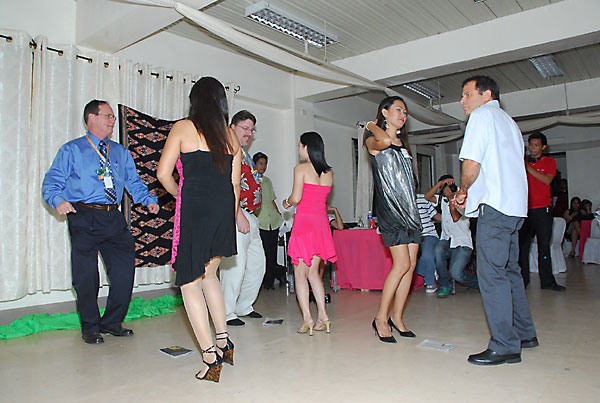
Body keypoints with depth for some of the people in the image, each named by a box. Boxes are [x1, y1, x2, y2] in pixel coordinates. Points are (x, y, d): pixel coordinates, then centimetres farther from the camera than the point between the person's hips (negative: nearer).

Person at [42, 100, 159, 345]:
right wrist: (58, 200, -22)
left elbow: (133, 182, 14)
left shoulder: (120, 152, 17)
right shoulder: (72, 150, 5)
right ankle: (90, 328, 20)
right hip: (84, 218, -4)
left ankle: (112, 322, 22)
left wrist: (148, 199, -4)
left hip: (114, 218, 4)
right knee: (86, 275, 1)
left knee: (125, 268, 2)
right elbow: (51, 182, -1)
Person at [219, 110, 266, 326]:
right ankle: (226, 313, 6)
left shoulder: (244, 153, 22)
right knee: (235, 264, -8)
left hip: (250, 217, 10)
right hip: (235, 216, -10)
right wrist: (239, 216, -21)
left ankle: (244, 307, 26)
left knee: (257, 263, 12)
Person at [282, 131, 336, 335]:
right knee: (313, 271, 13)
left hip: (305, 220, -6)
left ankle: (307, 318, -4)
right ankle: (323, 315, 9)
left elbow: (296, 198, -12)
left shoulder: (301, 168, -6)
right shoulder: (329, 172, 10)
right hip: (322, 221, 6)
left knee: (300, 272, 1)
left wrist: (287, 202, 8)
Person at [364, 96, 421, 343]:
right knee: (402, 264, -14)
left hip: (410, 207, 8)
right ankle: (381, 318, -1)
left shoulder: (402, 142, 22)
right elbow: (384, 141, -26)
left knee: (411, 264, 3)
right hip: (389, 207, -8)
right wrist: (372, 127, -6)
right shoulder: (373, 140, 0)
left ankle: (396, 316, 14)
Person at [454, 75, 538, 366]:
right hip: (514, 205, 10)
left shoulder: (482, 115, -2)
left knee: (491, 274, -8)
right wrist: (471, 195, 21)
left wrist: (463, 191, 3)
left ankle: (505, 346, -5)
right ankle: (524, 333, 26)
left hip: (494, 206, -10)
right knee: (509, 270, 16)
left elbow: (472, 163, -14)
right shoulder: (509, 122, 25)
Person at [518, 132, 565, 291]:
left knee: (544, 245, 3)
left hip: (542, 209, -1)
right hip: (525, 208, 1)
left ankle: (547, 281, 9)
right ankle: (523, 279, 7)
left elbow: (547, 180, -9)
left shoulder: (549, 162, 8)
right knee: (523, 245, -1)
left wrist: (528, 167, -14)